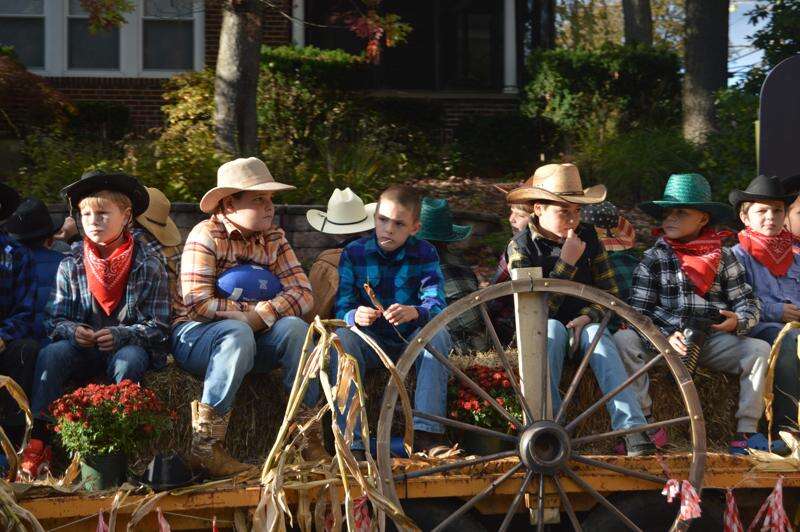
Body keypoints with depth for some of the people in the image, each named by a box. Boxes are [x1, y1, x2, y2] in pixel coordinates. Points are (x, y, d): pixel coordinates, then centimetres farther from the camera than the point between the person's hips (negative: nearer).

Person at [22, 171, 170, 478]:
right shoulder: (71, 265, 3)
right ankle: (39, 438, -32)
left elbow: (158, 327, -7)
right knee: (50, 355, -28)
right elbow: (54, 320, 3)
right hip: (83, 348, 2)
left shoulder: (148, 266, -4)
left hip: (130, 347, -2)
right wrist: (73, 330, -20)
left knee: (128, 361, -36)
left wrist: (121, 335, -24)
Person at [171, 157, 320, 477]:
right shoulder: (207, 236, -10)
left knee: (294, 327, -25)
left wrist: (261, 315, -24)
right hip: (194, 337, -5)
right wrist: (253, 309, -17)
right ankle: (205, 447, -34)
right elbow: (198, 305, -21)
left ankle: (309, 437, -23)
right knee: (237, 333, -37)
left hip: (255, 335, 5)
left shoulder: (273, 237, 7)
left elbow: (303, 294, -6)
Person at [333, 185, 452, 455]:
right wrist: (355, 316, -38)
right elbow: (342, 309, -12)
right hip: (372, 343, 0)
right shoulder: (354, 254, -4)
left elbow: (436, 305, -18)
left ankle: (426, 432, -35)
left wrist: (414, 312, -43)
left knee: (437, 334, -30)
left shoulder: (425, 254, -4)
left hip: (412, 341, 0)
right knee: (342, 336, -30)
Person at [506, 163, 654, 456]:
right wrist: (566, 264, -23)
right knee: (552, 328, -37)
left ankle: (631, 427, -48)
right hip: (541, 329, -2)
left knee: (598, 336, -33)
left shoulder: (588, 237, 3)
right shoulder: (521, 245, -8)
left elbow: (609, 292, 5)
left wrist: (587, 316, -17)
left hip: (583, 323, 2)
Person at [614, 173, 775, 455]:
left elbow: (749, 302, 8)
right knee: (624, 340, -29)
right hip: (664, 340, -1)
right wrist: (667, 335, -19)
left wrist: (738, 321, -17)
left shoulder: (724, 257, 9)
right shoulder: (654, 258, 5)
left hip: (712, 339, 1)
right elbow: (639, 311, -1)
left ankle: (747, 430, -18)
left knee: (759, 349, -23)